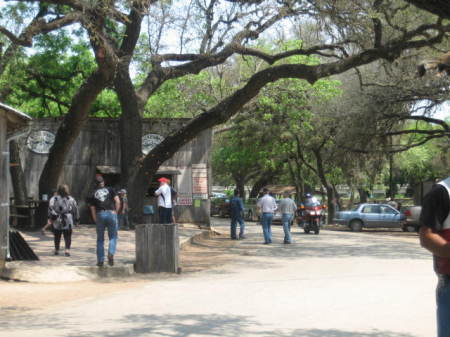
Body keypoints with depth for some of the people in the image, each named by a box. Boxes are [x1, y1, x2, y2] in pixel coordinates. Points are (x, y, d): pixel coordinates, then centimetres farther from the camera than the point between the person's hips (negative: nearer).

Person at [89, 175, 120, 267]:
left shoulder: (93, 194, 12)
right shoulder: (110, 190, 9)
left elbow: (93, 210, 8)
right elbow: (118, 202, -2)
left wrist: (96, 221, 16)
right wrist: (116, 212, 7)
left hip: (100, 215, 1)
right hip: (111, 213, -1)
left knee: (100, 239, 12)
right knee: (113, 237, 10)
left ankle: (100, 260, 11)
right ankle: (111, 254, -15)